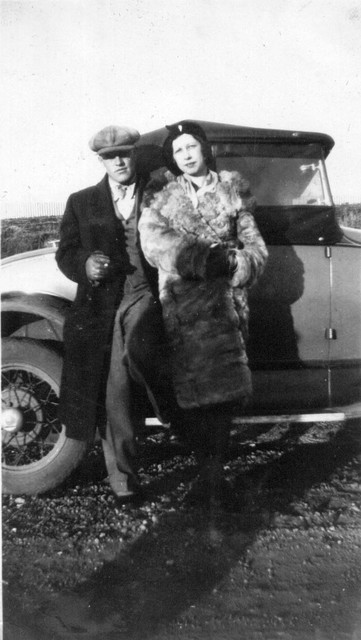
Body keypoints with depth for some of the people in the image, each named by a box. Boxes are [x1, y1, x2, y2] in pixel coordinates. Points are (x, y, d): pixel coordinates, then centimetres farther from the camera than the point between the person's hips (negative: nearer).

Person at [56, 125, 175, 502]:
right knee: (113, 397, 2)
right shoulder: (81, 203, 13)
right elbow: (65, 255, 10)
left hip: (146, 297, -1)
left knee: (137, 350, -33)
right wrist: (85, 265, -10)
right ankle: (123, 481, 17)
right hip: (101, 309, 1)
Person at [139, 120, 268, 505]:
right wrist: (204, 259, -15)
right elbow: (154, 242, -3)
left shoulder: (232, 191, 17)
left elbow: (255, 248, 10)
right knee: (195, 389, -7)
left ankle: (212, 470, 2)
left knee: (223, 388, -7)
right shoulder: (159, 197, 14)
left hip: (224, 299, 1)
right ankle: (210, 469, 2)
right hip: (180, 299, -1)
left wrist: (233, 264, -12)